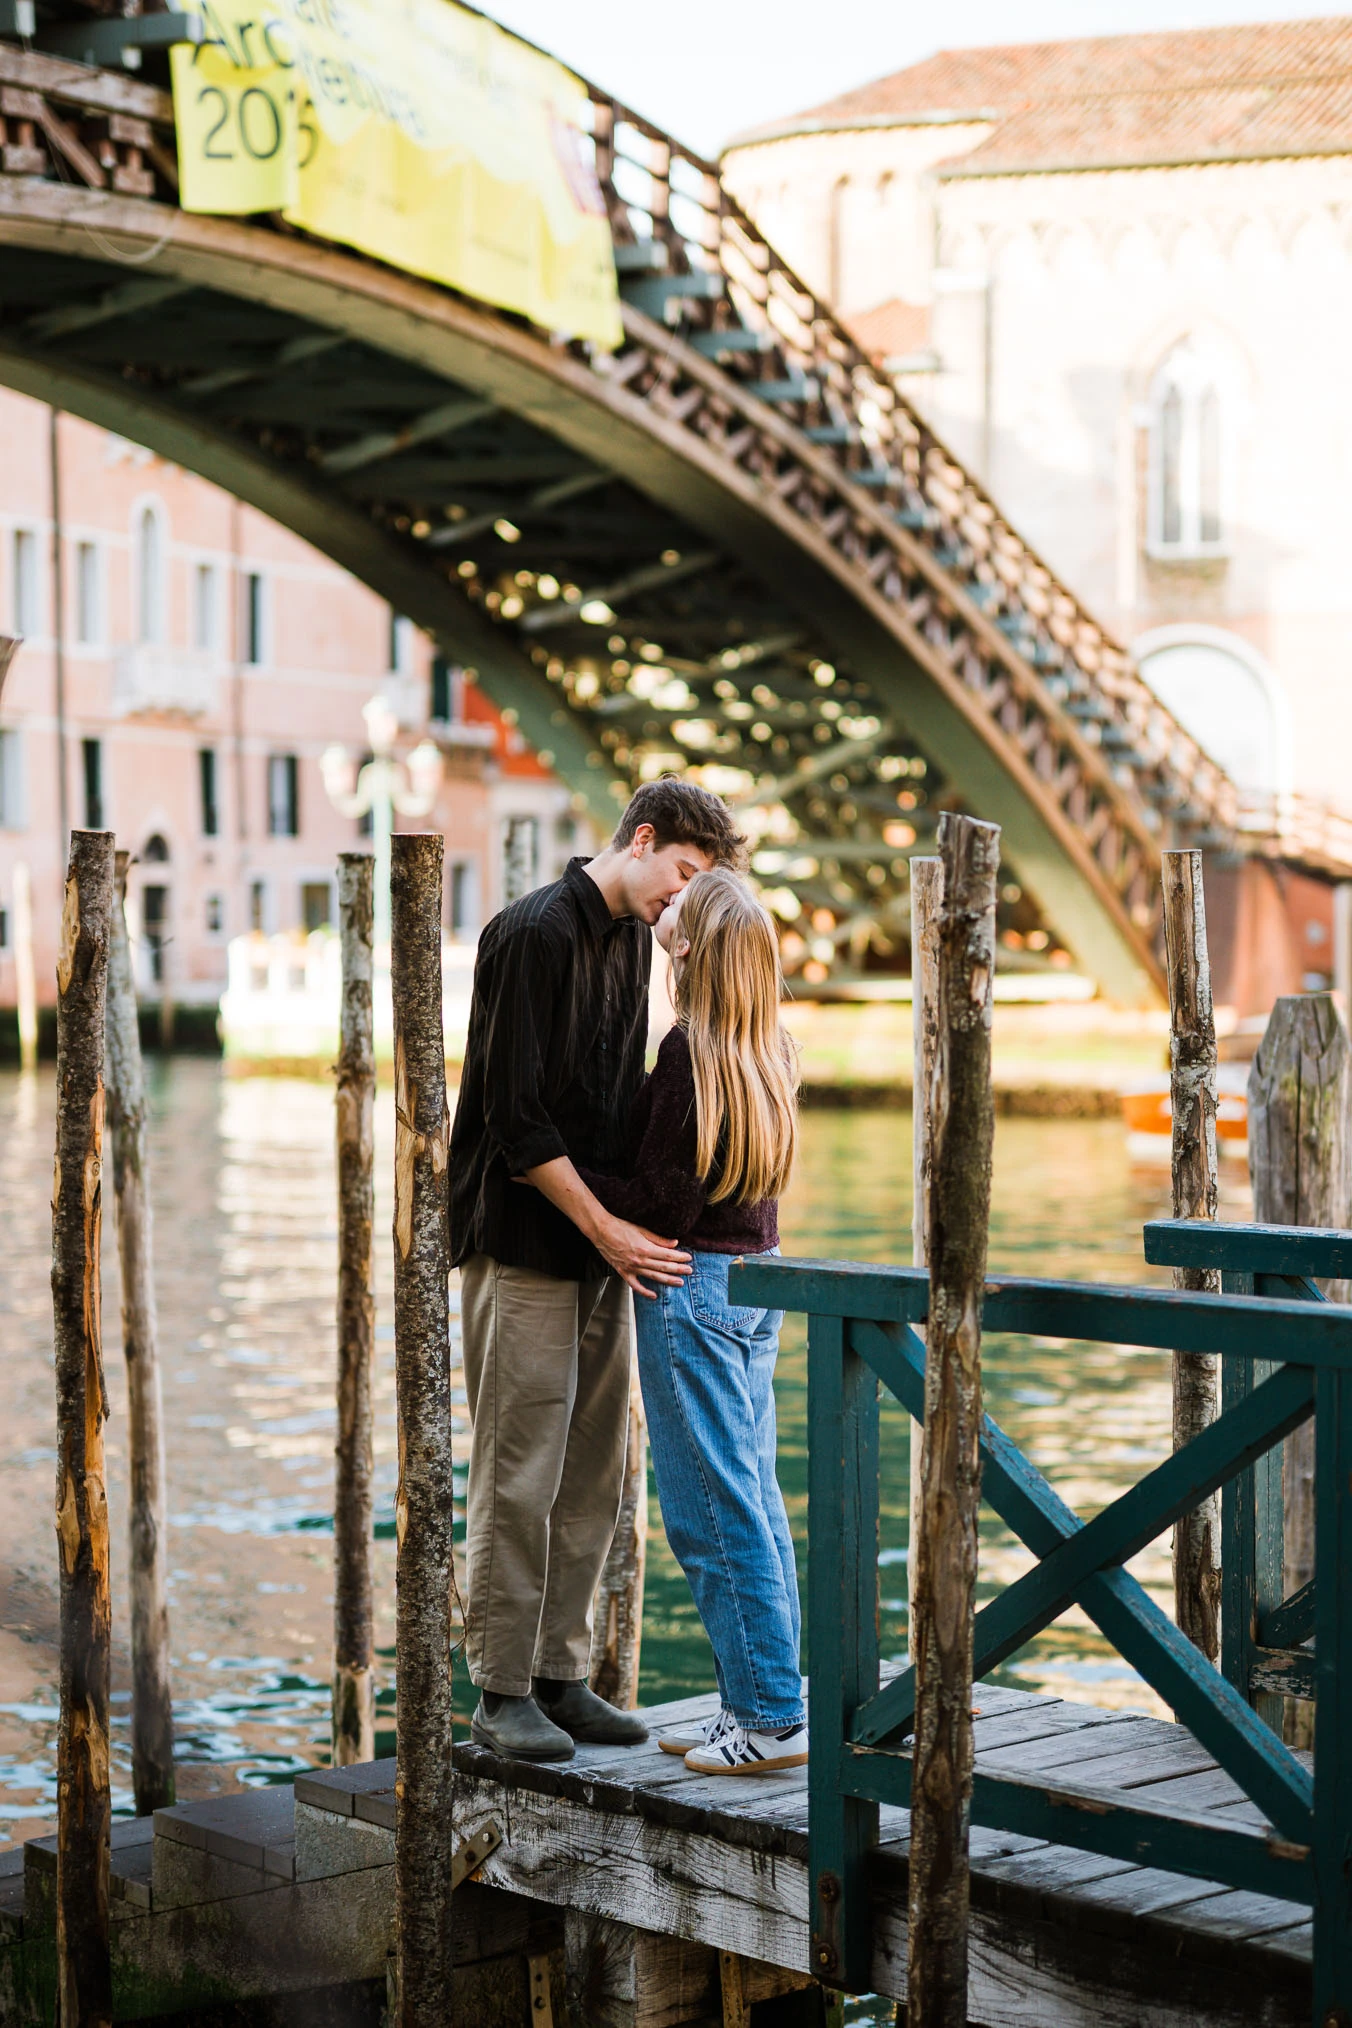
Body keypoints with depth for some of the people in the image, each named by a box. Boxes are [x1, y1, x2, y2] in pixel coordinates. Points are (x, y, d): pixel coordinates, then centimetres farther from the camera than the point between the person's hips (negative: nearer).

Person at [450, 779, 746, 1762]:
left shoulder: (632, 936, 13)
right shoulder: (536, 933, -14)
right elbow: (514, 1119, -17)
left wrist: (628, 1223, 10)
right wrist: (604, 1228, -17)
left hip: (602, 1246, 8)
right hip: (522, 1240, -8)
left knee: (594, 1471, 9)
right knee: (520, 1472, -5)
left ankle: (562, 1674, 17)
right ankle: (503, 1690, 3)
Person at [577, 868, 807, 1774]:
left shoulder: (690, 1051, -17)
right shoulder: (773, 1053, 7)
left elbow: (663, 1202, -18)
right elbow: (726, 1168, 6)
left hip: (694, 1286, -8)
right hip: (758, 1277, 8)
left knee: (715, 1508, -2)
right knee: (755, 1498, 12)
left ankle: (771, 1716, 2)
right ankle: (759, 1705, 18)